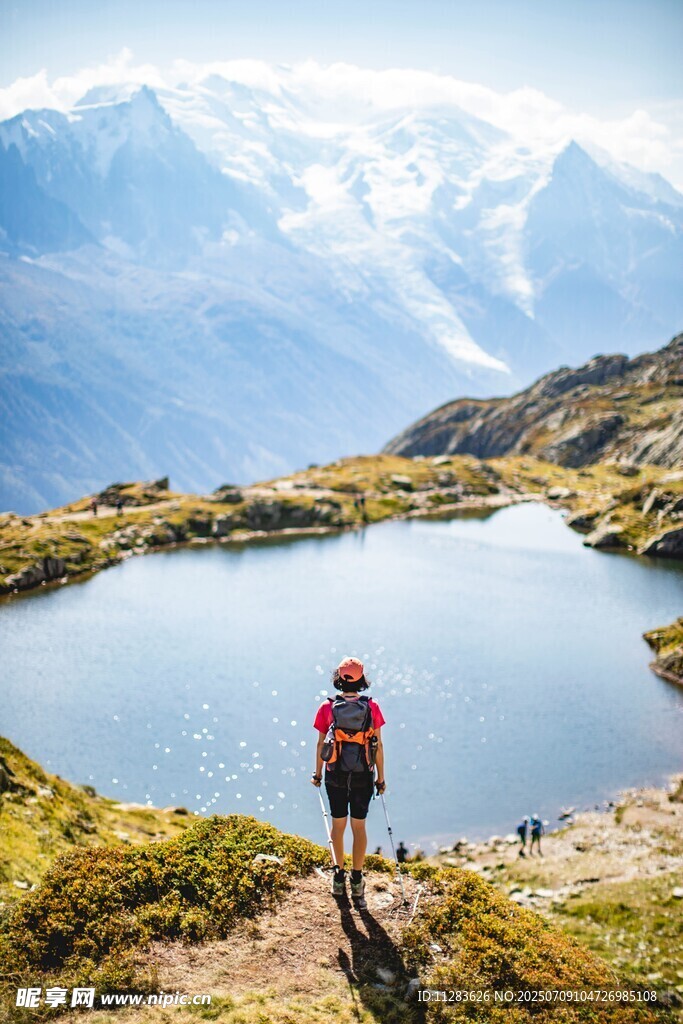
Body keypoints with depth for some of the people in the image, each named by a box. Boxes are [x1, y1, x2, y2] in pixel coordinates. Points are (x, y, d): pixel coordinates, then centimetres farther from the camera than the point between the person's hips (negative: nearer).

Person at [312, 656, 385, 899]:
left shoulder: (327, 707, -8)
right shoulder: (372, 707, -8)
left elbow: (321, 744, -2)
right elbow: (378, 745, -4)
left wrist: (317, 773, 11)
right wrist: (381, 778, 5)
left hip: (336, 776, 0)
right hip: (363, 776, 0)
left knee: (338, 824, 14)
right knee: (359, 826, 10)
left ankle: (339, 877, 20)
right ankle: (357, 881, 14)